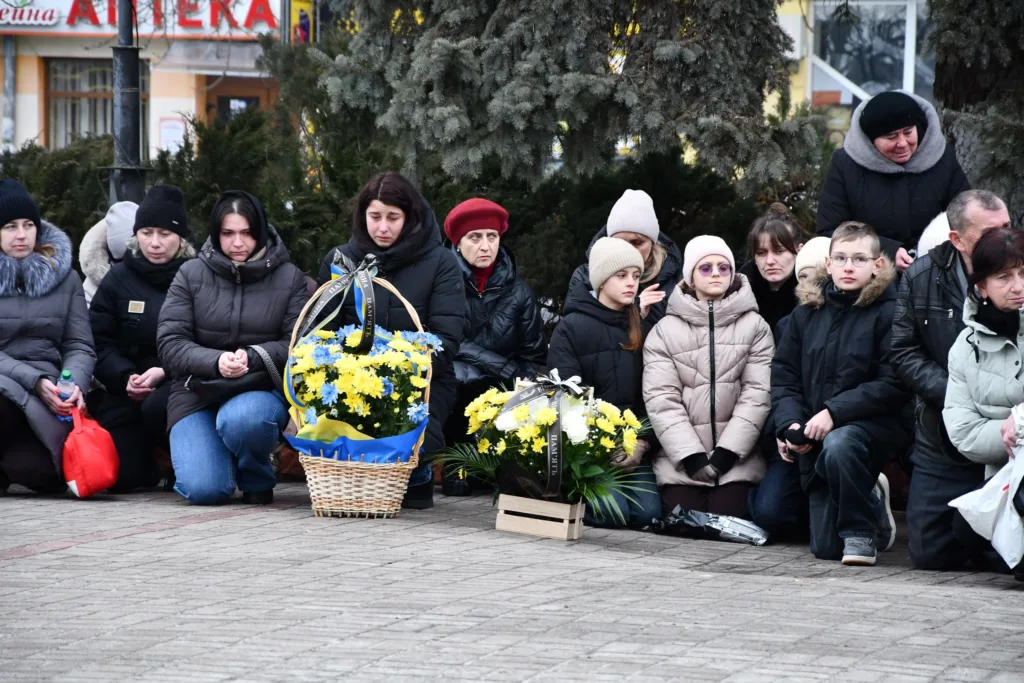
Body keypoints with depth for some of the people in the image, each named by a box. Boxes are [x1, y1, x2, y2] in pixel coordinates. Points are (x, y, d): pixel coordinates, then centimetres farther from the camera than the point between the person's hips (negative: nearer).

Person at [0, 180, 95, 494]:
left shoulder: (64, 278, 14)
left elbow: (80, 346, 9)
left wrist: (75, 384, -14)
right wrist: (34, 382, -19)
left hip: (46, 393, 2)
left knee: (36, 468, -28)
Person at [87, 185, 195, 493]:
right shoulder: (119, 278, 10)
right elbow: (99, 342, 4)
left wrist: (164, 372, -20)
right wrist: (125, 378, -13)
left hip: (176, 385, -2)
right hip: (124, 393, 2)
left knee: (158, 407, -38)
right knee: (119, 475, -17)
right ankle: (152, 461, 21)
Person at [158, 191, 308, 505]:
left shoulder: (290, 278, 3)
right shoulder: (191, 275, 4)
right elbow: (170, 343, -4)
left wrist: (253, 356, -23)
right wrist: (215, 361, -22)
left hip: (262, 389, -1)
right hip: (197, 394, 1)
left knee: (240, 419, -39)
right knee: (202, 489, -21)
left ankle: (257, 480, -4)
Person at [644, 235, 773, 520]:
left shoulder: (755, 327, 7)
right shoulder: (665, 330, 7)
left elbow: (757, 393, -1)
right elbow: (661, 399, -2)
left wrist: (726, 453, -12)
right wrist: (692, 457, -13)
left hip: (736, 459, 0)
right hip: (682, 459, 0)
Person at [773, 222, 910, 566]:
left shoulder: (888, 312, -8)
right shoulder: (806, 313, 8)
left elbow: (893, 383, -16)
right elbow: (783, 376, 9)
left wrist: (835, 412, -22)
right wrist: (790, 424, -9)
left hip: (873, 425, -5)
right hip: (814, 437, 5)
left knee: (838, 446, -41)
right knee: (825, 547, 3)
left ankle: (860, 532, -17)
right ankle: (872, 503, 37)